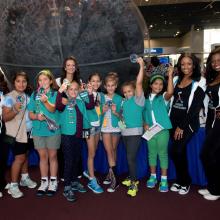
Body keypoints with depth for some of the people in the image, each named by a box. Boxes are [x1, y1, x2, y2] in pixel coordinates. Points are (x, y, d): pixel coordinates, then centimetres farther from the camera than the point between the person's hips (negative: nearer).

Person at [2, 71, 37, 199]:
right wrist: (15, 110, -30)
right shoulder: (9, 97, -10)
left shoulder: (27, 96, 7)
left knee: (25, 155, 14)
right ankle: (13, 185, 9)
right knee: (20, 157, -4)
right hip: (16, 133, -5)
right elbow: (5, 117, -13)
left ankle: (25, 178, 32)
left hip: (28, 131, 6)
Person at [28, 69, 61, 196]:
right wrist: (37, 116, -15)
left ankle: (53, 182, 19)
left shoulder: (55, 94, -3)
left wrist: (46, 101, -38)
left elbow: (52, 109, -19)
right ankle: (44, 182, 24)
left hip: (53, 129, -3)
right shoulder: (34, 94, 6)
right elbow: (30, 114, 6)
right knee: (43, 156, 12)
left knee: (52, 156, 7)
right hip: (38, 130, 3)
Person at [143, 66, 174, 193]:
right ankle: (153, 177, 26)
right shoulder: (146, 98, 10)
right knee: (152, 153, 12)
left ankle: (164, 180, 11)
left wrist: (170, 75, -29)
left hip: (162, 130, -4)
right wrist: (145, 124, -1)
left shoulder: (164, 97, -3)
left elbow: (170, 92, -26)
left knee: (163, 153, 1)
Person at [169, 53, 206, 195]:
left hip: (188, 122, -5)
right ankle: (181, 181, 25)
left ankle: (185, 182, 8)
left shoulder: (199, 83, -5)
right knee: (180, 152, 10)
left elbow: (195, 107, -11)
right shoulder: (176, 80, 11)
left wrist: (182, 126, -13)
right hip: (174, 121, 5)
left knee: (176, 151, -12)